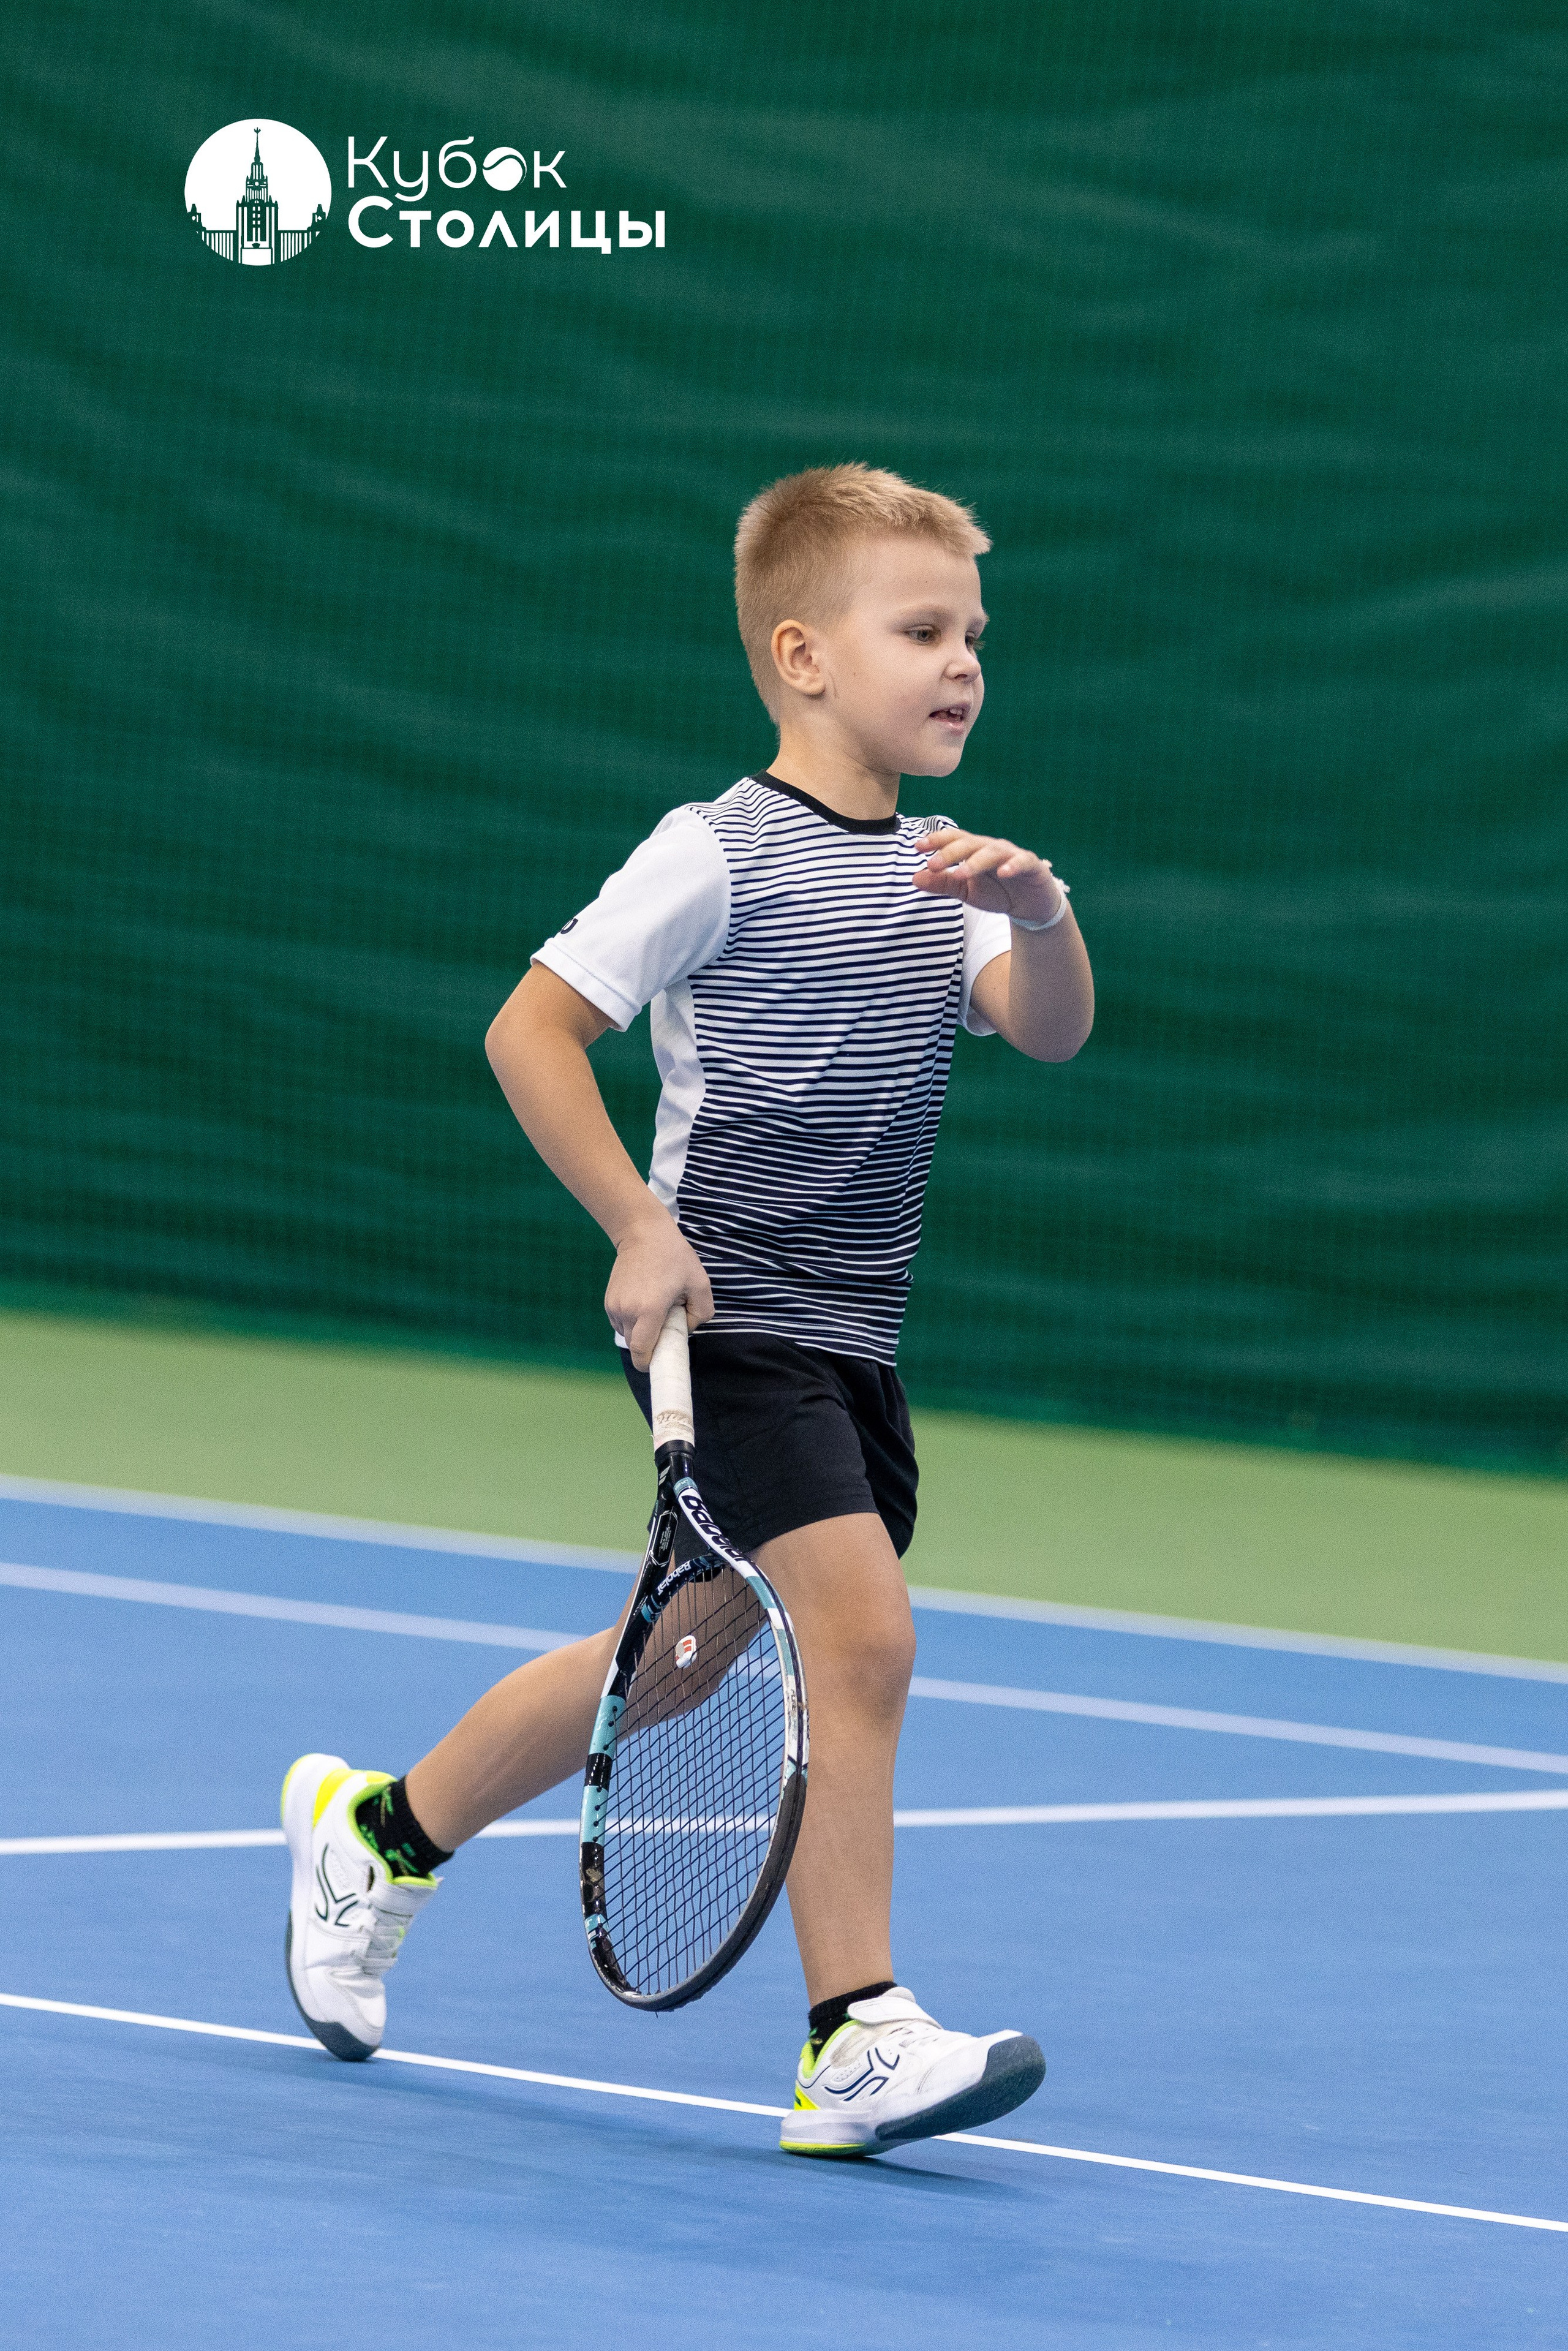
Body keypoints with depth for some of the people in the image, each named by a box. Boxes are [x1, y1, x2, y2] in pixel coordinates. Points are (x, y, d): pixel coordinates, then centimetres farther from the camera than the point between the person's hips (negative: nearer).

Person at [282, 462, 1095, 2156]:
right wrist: (644, 1229, -15)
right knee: (858, 1632, -18)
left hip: (847, 1344, 8)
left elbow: (1050, 1030, -2)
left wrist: (1042, 916, -23)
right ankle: (857, 2044, -16)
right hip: (731, 1318, -8)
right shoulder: (719, 855, -11)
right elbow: (531, 1029, -10)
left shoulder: (935, 873, 10)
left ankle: (383, 1831, 38)